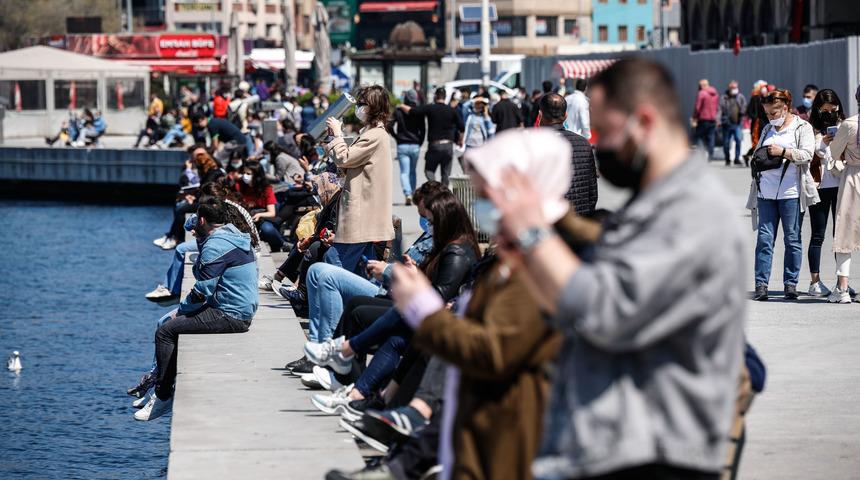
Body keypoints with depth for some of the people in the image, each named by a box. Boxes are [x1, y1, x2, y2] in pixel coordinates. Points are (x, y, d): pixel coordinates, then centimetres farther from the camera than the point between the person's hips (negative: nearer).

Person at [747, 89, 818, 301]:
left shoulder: (802, 128, 3)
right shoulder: (768, 129, 19)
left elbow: (807, 155, -9)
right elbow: (757, 153, 27)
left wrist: (783, 152, -18)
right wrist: (760, 157, 7)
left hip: (790, 192, -4)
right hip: (766, 192, 4)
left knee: (792, 239, 0)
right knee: (764, 238, -2)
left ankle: (790, 284, 6)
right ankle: (761, 284, -3)